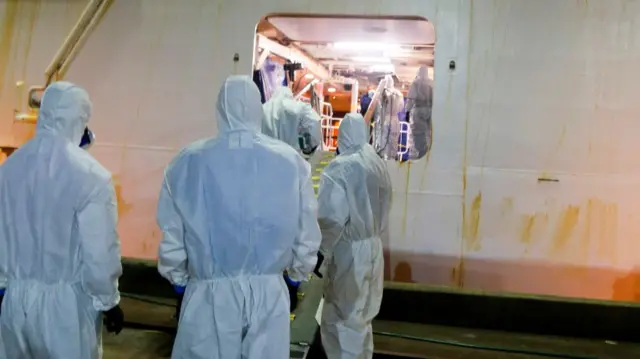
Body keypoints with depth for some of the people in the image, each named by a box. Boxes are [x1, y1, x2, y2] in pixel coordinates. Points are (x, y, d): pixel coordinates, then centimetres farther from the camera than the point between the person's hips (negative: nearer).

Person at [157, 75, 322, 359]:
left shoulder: (188, 161, -10)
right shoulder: (291, 161, -9)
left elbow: (171, 235, -2)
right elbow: (307, 233, -1)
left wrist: (177, 276, 16)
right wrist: (299, 272, 17)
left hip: (210, 293, 0)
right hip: (268, 292, 1)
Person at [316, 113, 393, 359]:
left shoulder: (339, 168, -19)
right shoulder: (378, 164, 2)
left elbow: (331, 219, -20)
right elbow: (384, 209, 9)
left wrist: (321, 252, -9)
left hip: (349, 251, -8)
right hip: (373, 247, 8)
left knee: (342, 319, 5)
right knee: (361, 316, 22)